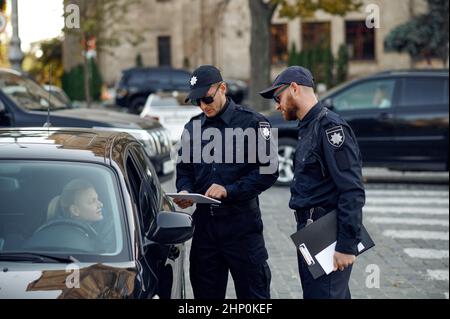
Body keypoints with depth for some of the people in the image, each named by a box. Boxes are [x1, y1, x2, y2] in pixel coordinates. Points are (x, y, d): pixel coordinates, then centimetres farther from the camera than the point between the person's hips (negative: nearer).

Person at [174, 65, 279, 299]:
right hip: (204, 223, 5)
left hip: (242, 224, -5)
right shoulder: (193, 127, 12)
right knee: (205, 293, 11)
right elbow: (184, 169, 18)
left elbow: (268, 170, -10)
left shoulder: (252, 122, -5)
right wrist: (185, 191, -4)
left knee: (253, 293, 1)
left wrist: (229, 190, -17)